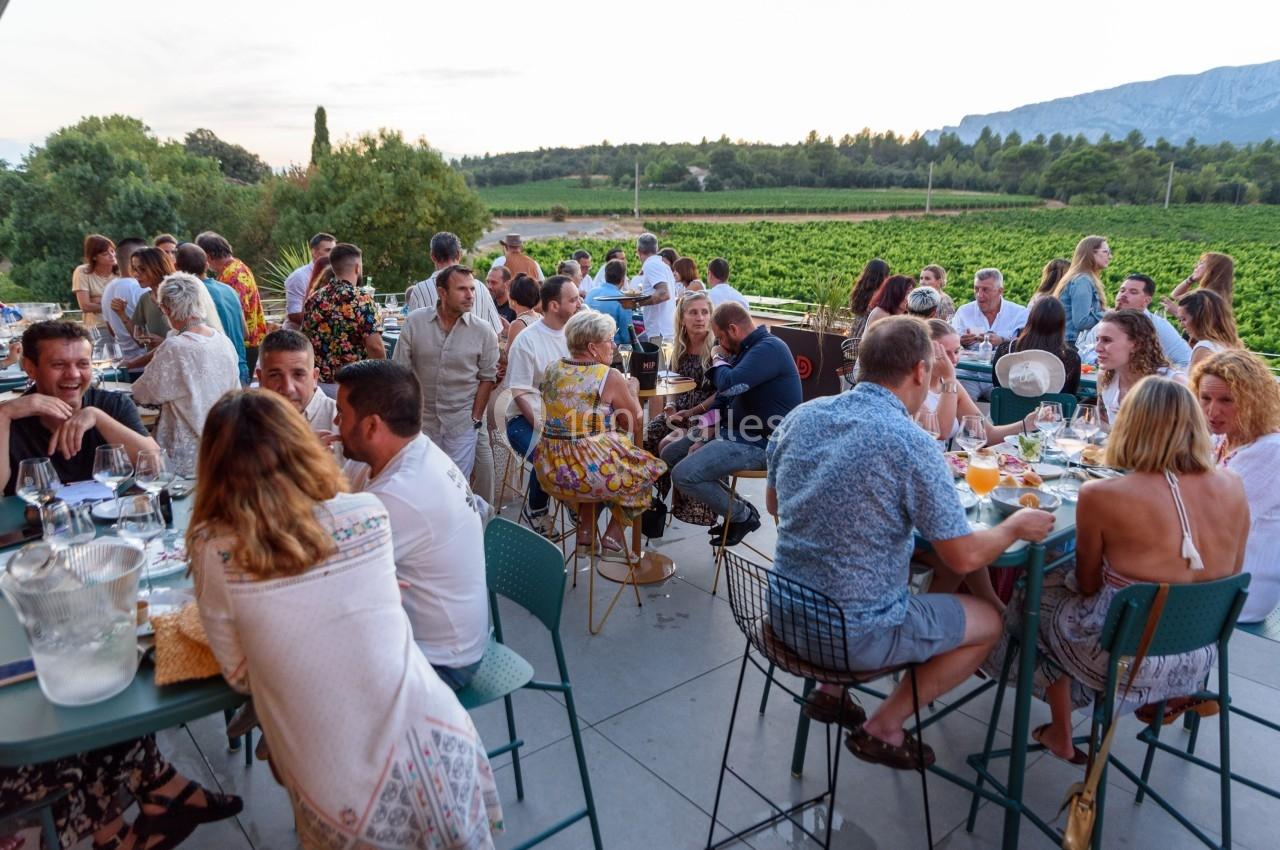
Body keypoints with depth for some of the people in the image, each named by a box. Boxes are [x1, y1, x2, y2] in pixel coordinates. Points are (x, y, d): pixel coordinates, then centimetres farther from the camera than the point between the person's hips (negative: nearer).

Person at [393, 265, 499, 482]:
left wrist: (475, 420, -3)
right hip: (421, 422, 1)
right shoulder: (415, 322, -4)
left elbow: (487, 378, 0)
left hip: (462, 425, -1)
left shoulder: (484, 332, -5)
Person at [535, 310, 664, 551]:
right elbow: (635, 423, -4)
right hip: (597, 472, -5)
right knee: (645, 468, 21)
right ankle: (613, 532, 22)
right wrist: (631, 390, 12)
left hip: (552, 472, 6)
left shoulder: (551, 369, 3)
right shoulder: (610, 378, -14)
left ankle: (586, 528, 28)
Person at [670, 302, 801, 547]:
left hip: (760, 442, -11)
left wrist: (718, 360, -9)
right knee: (670, 455, 10)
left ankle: (743, 515, 0)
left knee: (683, 474, -21)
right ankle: (731, 504, 12)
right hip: (735, 432, 11)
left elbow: (729, 385, -32)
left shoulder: (769, 348, -19)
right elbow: (724, 397, 16)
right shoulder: (748, 350, 14)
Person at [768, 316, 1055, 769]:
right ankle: (883, 728, 17)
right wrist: (1016, 525, 4)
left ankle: (830, 690, 29)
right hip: (855, 635, -6)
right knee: (988, 622, 16)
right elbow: (965, 558, -15)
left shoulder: (800, 417, -4)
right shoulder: (911, 444, -22)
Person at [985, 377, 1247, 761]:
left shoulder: (1102, 496, -22)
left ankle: (1061, 736, 34)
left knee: (1041, 591, 24)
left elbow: (1088, 585, -8)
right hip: (1201, 658, 5)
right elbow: (1230, 578, 6)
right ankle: (1174, 695, 31)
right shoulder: (1232, 488, -8)